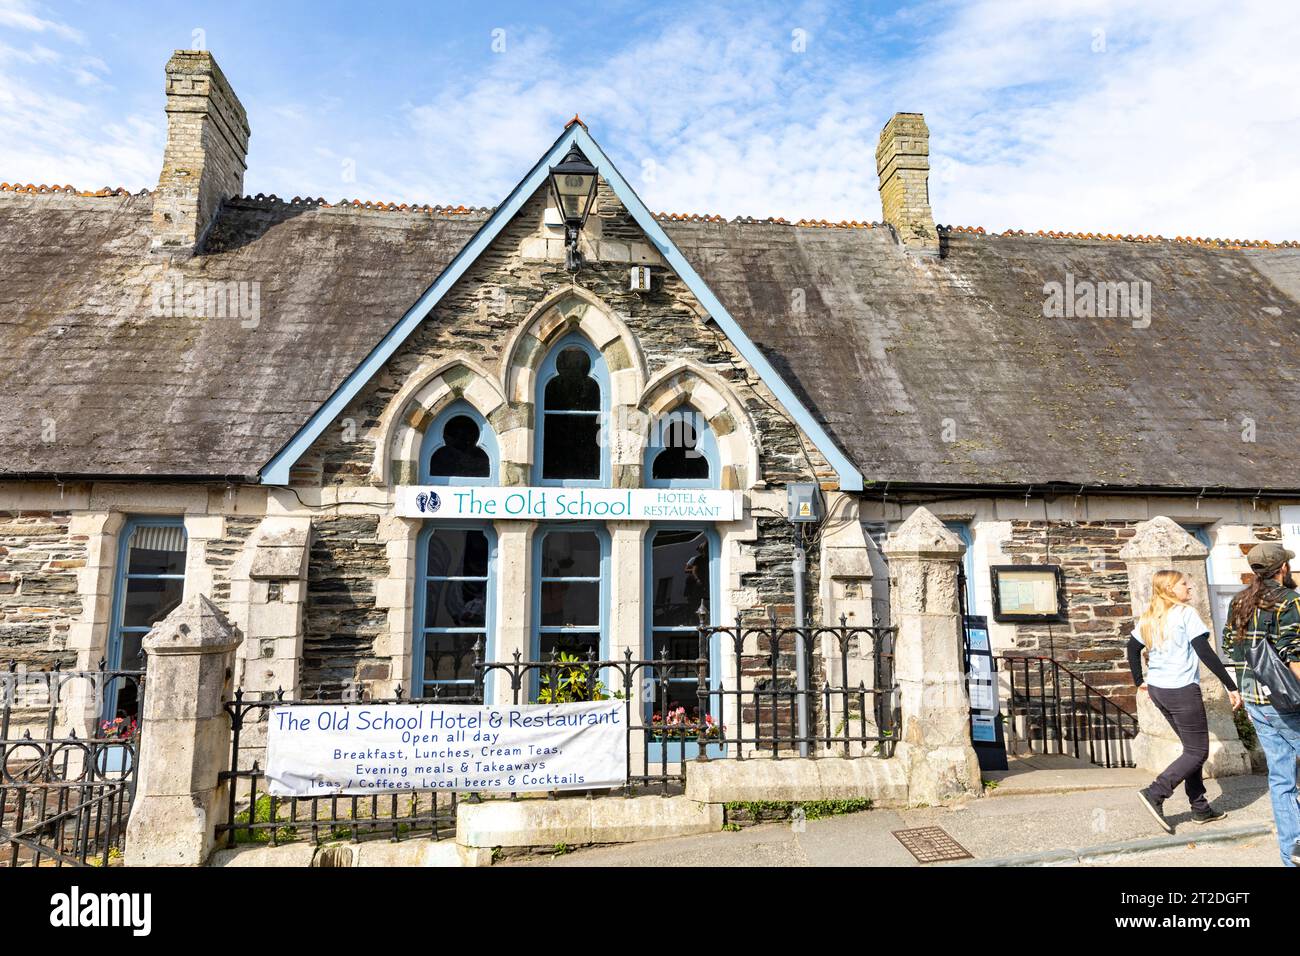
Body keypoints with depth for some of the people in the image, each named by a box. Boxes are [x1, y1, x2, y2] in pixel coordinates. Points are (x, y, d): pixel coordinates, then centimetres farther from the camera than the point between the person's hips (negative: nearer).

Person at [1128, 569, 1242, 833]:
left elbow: (1132, 648, 15)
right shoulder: (1185, 613, -11)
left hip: (1157, 690, 8)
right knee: (1197, 752, 2)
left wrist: (1140, 681, 21)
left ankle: (1200, 808, 22)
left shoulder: (1149, 617, 10)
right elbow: (1205, 653, -16)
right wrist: (1231, 686, -13)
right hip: (1182, 691, -8)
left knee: (1191, 747, 18)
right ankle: (1155, 794, -7)